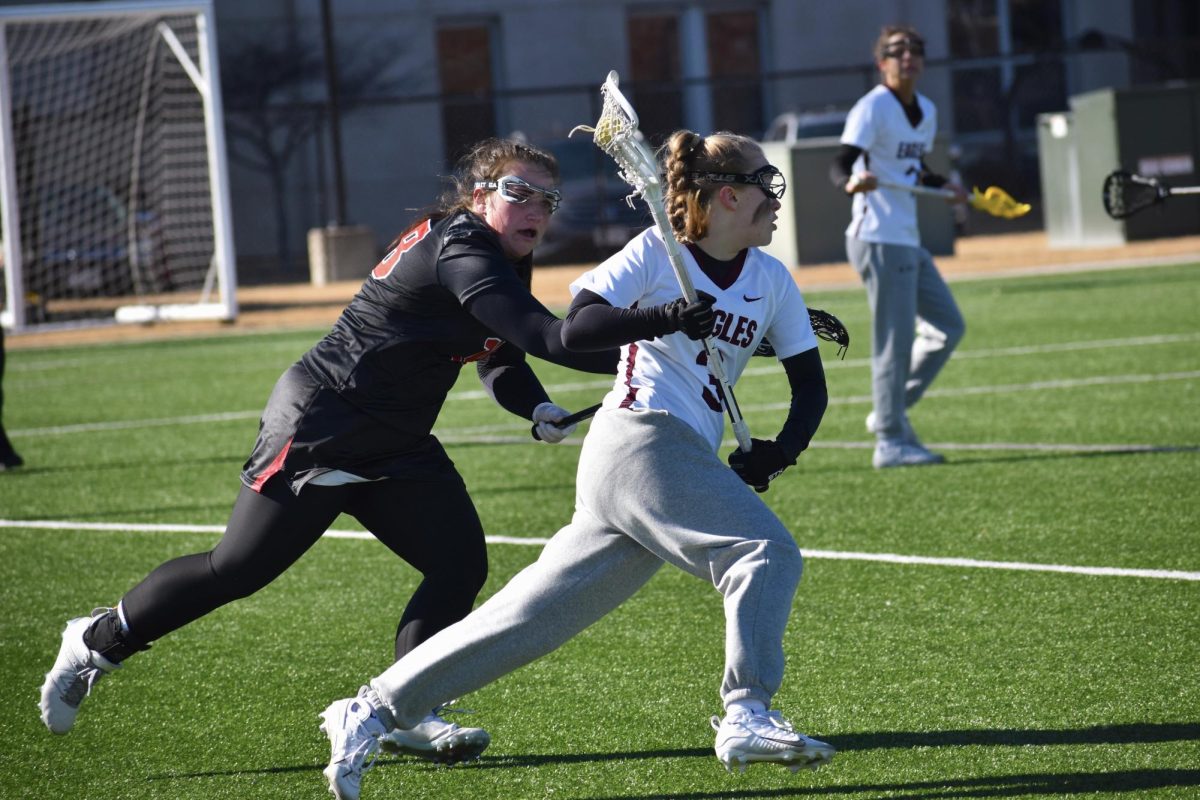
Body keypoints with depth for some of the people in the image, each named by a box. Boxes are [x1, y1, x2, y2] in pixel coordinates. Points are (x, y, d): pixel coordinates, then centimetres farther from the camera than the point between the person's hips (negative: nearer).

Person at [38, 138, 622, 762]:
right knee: (236, 571, -3)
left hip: (393, 449, 10)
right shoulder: (461, 250, -22)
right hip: (319, 427, -10)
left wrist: (540, 410, -11)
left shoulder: (504, 262, 8)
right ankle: (98, 642, 16)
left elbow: (501, 363, 10)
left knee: (461, 566, -3)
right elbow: (539, 335, -33)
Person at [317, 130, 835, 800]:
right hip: (640, 438, -6)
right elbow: (575, 330, -12)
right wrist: (663, 318, -26)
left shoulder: (772, 281, 16)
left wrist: (781, 450, -1)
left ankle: (371, 713, 4)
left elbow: (810, 384, 18)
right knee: (767, 553, -21)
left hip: (686, 461, 6)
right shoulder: (656, 253, -1)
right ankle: (747, 716, -25)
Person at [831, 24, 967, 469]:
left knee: (948, 326, 13)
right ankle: (892, 441, -2)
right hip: (879, 241, -9)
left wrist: (944, 188, 10)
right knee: (895, 340, -8)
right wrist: (852, 181, -45)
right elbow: (840, 165, -24)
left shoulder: (926, 112, 13)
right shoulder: (873, 108, -13)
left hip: (908, 241, 9)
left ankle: (891, 412, 20)